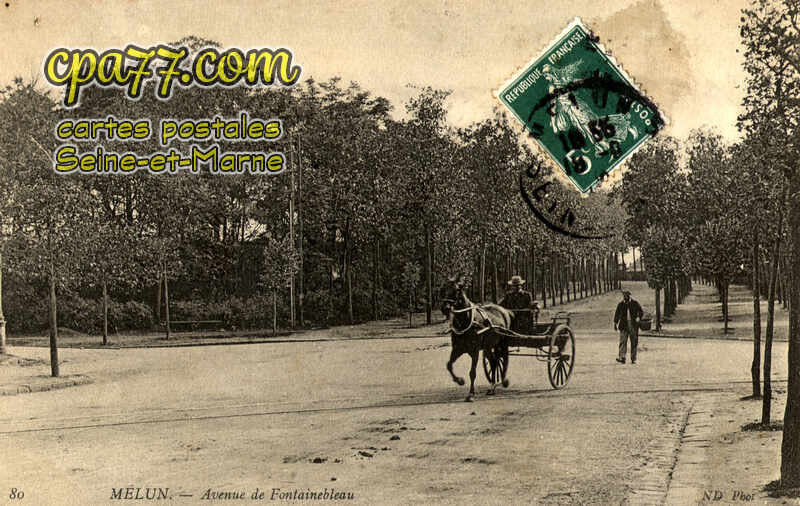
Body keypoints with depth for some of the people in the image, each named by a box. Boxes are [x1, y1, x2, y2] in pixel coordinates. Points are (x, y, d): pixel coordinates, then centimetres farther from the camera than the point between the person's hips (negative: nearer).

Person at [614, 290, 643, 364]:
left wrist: (638, 318, -12)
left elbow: (641, 312, 6)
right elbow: (617, 314, 13)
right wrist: (615, 323, 10)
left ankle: (633, 359, 12)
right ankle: (622, 358, -19)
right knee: (623, 341, -11)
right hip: (624, 325, 0)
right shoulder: (620, 304, 5)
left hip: (633, 325, 0)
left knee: (634, 343, 4)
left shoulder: (635, 303, 1)